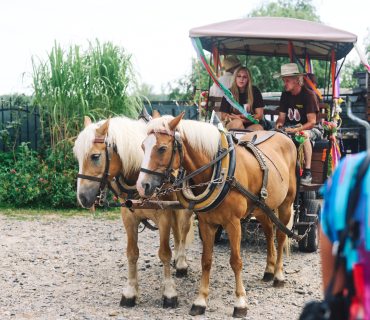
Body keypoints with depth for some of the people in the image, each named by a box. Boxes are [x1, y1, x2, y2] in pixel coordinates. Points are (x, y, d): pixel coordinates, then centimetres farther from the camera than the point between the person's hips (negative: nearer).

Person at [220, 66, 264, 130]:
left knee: (259, 128, -35)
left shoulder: (255, 91, 5)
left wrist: (242, 118, -13)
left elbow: (260, 116, 3)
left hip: (250, 126, 0)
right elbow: (223, 116, 3)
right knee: (237, 122, -35)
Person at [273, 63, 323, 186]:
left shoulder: (308, 95, -17)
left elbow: (312, 122, -22)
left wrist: (295, 130, -36)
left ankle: (307, 172, -34)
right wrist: (278, 125, -18)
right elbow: (281, 117, 6)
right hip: (292, 126, 6)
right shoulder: (285, 95, 3)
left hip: (313, 129, -6)